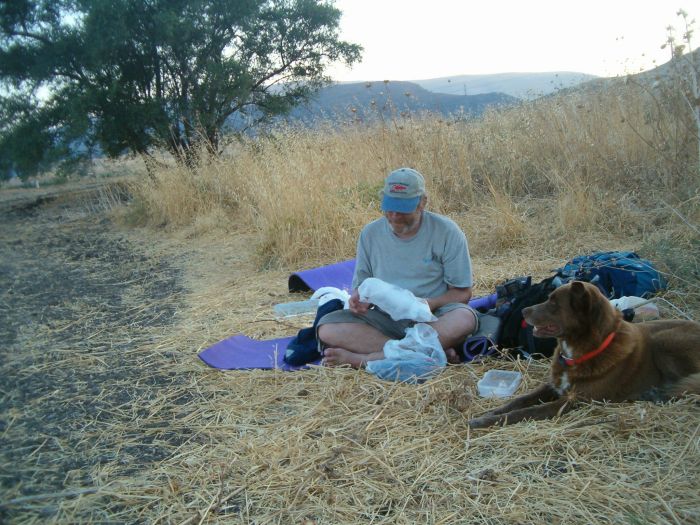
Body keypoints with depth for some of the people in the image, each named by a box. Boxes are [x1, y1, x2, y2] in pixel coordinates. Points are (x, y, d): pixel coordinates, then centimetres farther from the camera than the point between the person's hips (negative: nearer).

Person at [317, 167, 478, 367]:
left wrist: (428, 304, -20)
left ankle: (365, 359, -31)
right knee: (327, 328, -23)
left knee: (465, 318, -36)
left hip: (433, 319, -2)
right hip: (385, 319, 2)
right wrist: (359, 300, -14)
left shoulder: (447, 232, -5)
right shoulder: (370, 234, 3)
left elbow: (462, 292, -2)